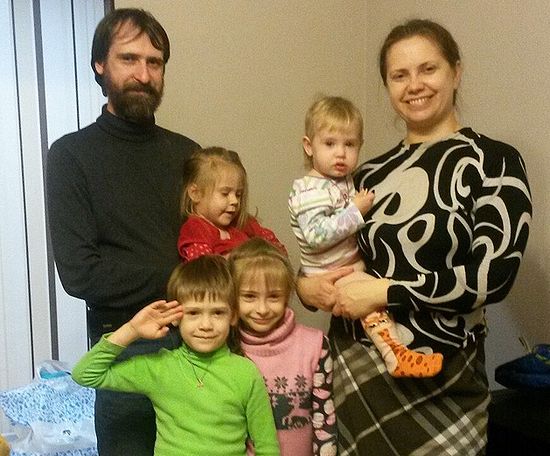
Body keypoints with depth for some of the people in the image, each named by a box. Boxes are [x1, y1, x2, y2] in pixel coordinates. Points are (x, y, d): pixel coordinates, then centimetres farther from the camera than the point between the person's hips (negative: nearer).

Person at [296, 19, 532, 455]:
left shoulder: (493, 161, -6)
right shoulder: (372, 174, 9)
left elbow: (492, 275, -16)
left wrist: (384, 292, -17)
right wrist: (307, 285, -5)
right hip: (356, 368, 5)